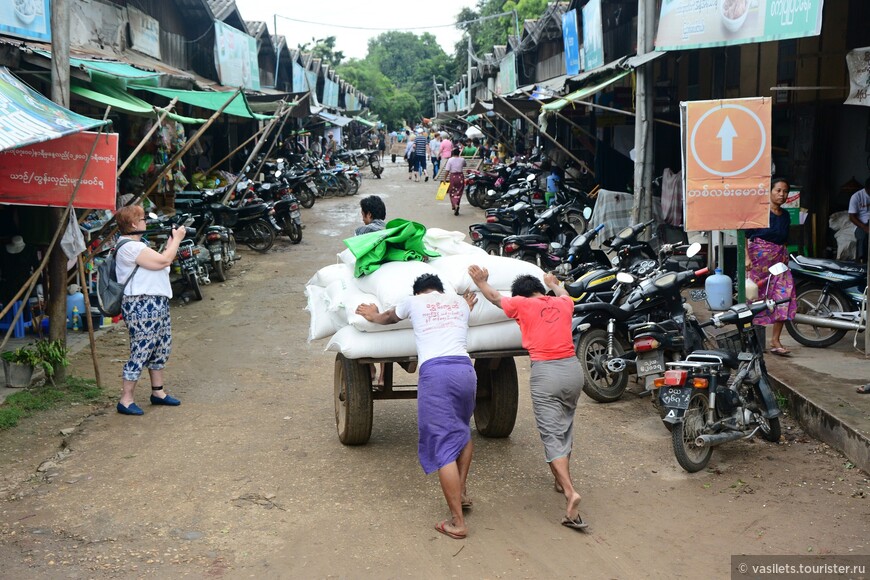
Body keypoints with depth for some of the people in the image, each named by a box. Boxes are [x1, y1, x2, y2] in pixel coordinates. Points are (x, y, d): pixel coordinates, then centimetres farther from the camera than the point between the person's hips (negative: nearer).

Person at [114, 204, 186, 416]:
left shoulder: (137, 245, 18)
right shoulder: (129, 248, -18)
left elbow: (160, 261, 18)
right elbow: (163, 261, -20)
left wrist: (170, 242, 10)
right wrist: (177, 239, -7)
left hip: (157, 303, 11)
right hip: (141, 306, -11)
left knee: (162, 347, 18)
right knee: (140, 352, -7)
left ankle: (157, 392, 29)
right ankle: (126, 400, 1)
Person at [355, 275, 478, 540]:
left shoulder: (414, 301, 19)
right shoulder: (460, 301, 24)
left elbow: (390, 317, 40)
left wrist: (374, 316, 60)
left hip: (434, 371, -4)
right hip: (465, 368, 4)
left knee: (443, 447, -5)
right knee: (462, 430, 30)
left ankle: (457, 522, -8)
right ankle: (462, 490, 26)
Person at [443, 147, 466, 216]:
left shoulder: (450, 160, -9)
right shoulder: (462, 160, -2)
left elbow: (447, 171, -11)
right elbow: (464, 165, 20)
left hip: (452, 177, -2)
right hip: (460, 176, 2)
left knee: (452, 193, 9)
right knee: (458, 193, 10)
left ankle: (455, 205, -8)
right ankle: (456, 205, 3)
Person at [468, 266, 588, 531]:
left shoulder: (523, 304, 3)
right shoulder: (563, 304, 16)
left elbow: (495, 297, 19)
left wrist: (481, 281, 36)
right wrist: (554, 283, 62)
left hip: (545, 372, -5)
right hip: (572, 368, 5)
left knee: (552, 435, -5)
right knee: (565, 428, 22)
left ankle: (570, 492, -19)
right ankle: (562, 479, 35)